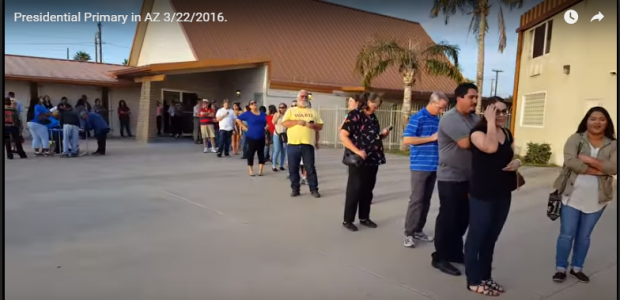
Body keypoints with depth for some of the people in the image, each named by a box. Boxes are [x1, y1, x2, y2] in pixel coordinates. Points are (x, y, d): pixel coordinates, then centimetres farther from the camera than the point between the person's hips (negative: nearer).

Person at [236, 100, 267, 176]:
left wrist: (266, 127, 5)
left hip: (261, 138, 4)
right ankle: (251, 170, 11)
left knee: (261, 153, 4)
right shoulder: (247, 114, -4)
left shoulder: (262, 114, 9)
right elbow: (238, 119, -3)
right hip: (251, 137, -4)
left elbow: (267, 121, 22)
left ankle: (260, 170, 10)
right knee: (251, 153, 1)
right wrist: (245, 127, -7)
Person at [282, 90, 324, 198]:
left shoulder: (313, 112, 15)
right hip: (293, 144, 0)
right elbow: (284, 123, -3)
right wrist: (297, 121, -14)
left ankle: (314, 189, 9)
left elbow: (320, 126, 12)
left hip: (308, 144, 0)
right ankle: (295, 189, 16)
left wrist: (314, 125, -9)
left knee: (310, 168, 2)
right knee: (293, 168, 5)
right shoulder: (291, 110, 9)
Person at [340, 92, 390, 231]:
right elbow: (343, 135, -17)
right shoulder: (355, 115, -10)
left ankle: (364, 218, 25)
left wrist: (382, 134, 3)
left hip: (372, 160, 7)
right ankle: (348, 220, 11)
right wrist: (357, 151, -23)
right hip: (358, 161, -7)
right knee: (354, 190, 0)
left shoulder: (373, 117, 14)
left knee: (368, 190, 13)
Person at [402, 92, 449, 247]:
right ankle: (408, 233, 3)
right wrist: (432, 138, -15)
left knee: (426, 200, 11)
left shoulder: (438, 120, 12)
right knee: (416, 199, -5)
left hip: (433, 166, 7)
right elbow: (406, 140, -16)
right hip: (420, 166, -7)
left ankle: (418, 230, 20)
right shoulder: (417, 118, -9)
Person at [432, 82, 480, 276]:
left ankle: (455, 252, 30)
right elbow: (466, 143, -24)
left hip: (467, 177, 8)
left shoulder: (474, 118, 10)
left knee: (463, 218, 15)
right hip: (450, 178, -8)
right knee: (447, 218, -1)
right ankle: (440, 257, 11)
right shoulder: (450, 119, -15)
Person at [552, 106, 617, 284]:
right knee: (567, 234, 4)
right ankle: (561, 268, 18)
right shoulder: (575, 139, -4)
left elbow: (614, 167, -14)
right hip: (572, 195, -2)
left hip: (596, 199, 2)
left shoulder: (613, 145, 2)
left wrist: (589, 159, -20)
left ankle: (577, 268, 29)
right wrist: (598, 171, -18)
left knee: (584, 236, 14)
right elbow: (570, 161, -19)